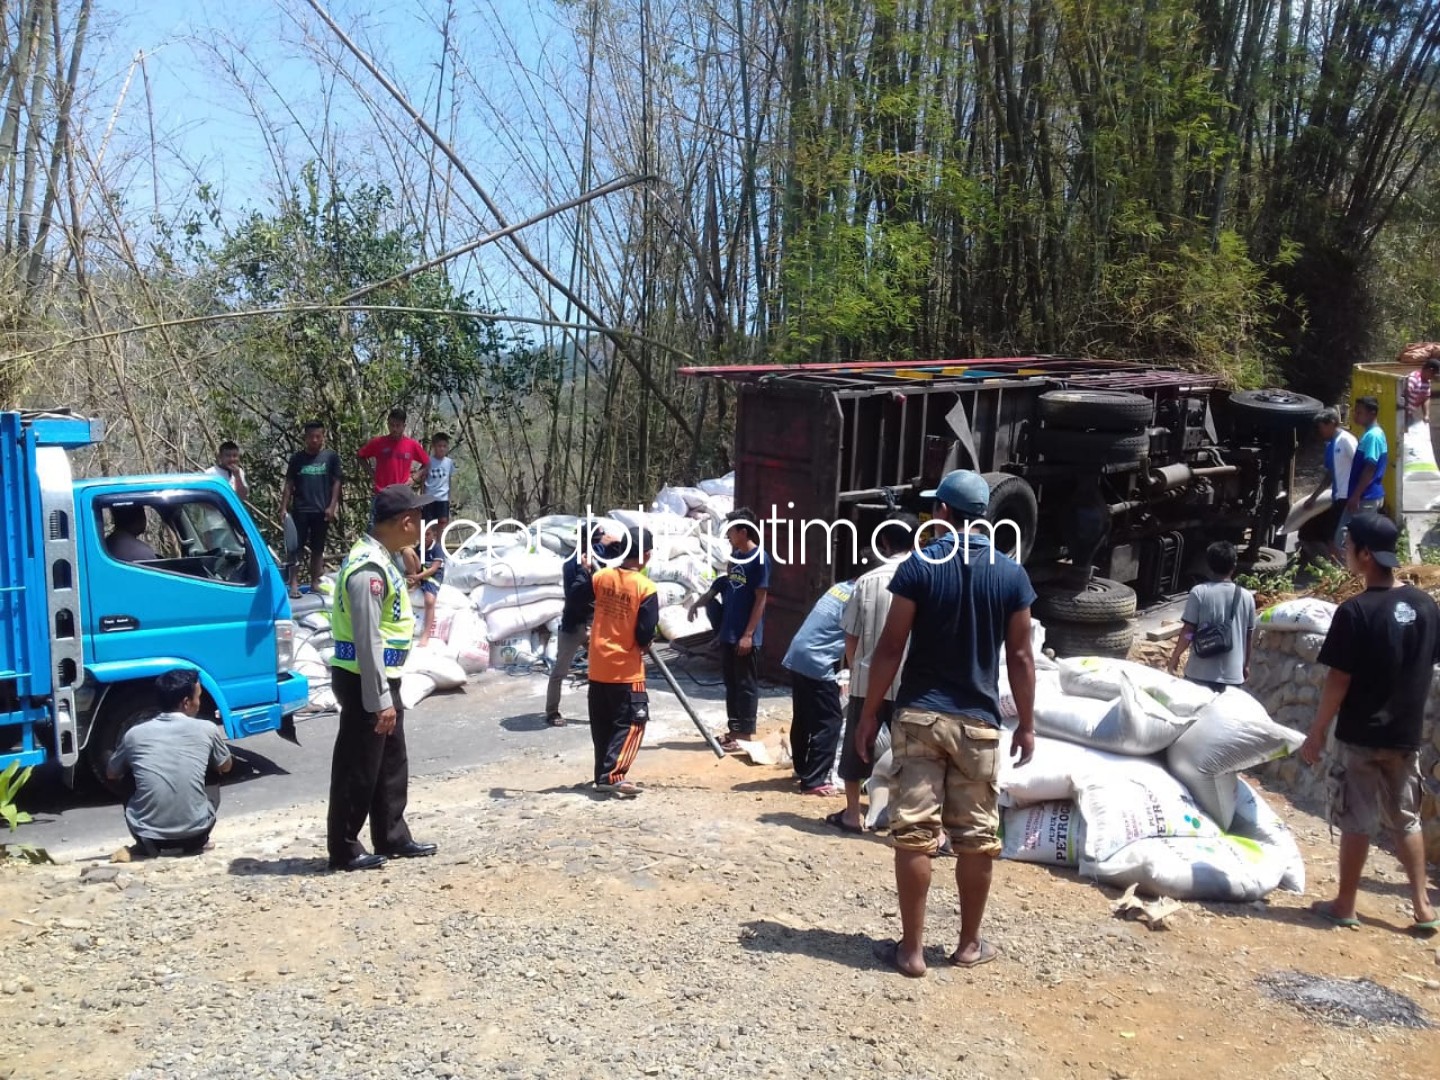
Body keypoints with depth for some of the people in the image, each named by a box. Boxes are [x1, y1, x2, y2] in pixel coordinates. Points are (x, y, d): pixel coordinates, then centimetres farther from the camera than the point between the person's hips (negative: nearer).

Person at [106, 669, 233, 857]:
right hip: (194, 833, -1)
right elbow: (226, 767, 17)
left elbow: (111, 774, 20)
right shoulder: (207, 729, -3)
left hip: (149, 836, 1)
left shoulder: (135, 734, 0)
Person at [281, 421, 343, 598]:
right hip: (300, 510, 0)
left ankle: (315, 582, 16)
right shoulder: (297, 457, 5)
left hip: (321, 510, 0)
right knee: (296, 547, -4)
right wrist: (284, 507, 0)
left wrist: (332, 506, -5)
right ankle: (294, 584, -2)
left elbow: (336, 483, 3)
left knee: (317, 548, 9)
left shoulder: (331, 457, 2)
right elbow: (289, 484, 7)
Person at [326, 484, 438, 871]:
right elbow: (367, 641, -24)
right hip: (365, 681, -10)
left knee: (391, 765, 19)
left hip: (382, 679, 10)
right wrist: (379, 700, -22)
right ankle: (344, 849, 16)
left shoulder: (380, 559, 10)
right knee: (357, 768, 3)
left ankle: (392, 837, 31)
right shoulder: (369, 568, -23)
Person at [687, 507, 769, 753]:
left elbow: (760, 599, -16)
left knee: (746, 685, 1)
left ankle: (745, 734, 9)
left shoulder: (759, 558, -14)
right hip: (728, 633, 8)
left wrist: (748, 634, -18)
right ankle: (734, 729, 23)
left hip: (746, 636, -8)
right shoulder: (735, 555, 10)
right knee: (731, 683, 14)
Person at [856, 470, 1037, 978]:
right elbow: (1020, 657, 3)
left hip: (918, 716, -2)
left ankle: (912, 949, 8)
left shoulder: (918, 567, -6)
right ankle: (969, 944, 24)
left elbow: (890, 648, -7)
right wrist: (1026, 723, 12)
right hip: (978, 722, 2)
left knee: (914, 833, 2)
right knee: (977, 837, 12)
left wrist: (869, 712, 1)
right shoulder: (1011, 574, 1)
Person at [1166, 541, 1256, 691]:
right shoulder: (1246, 596, -1)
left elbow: (1188, 632, -10)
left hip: (1201, 672, -2)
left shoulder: (1199, 592, -10)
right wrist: (1246, 665, 21)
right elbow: (1249, 637, 7)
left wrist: (1175, 657, 4)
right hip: (1233, 673, 2)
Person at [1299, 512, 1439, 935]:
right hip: (1406, 736, 6)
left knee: (1357, 823, 4)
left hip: (1360, 737, -6)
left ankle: (1344, 906, 15)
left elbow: (1339, 682, -16)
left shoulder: (1355, 611, -19)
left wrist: (1316, 733, -6)